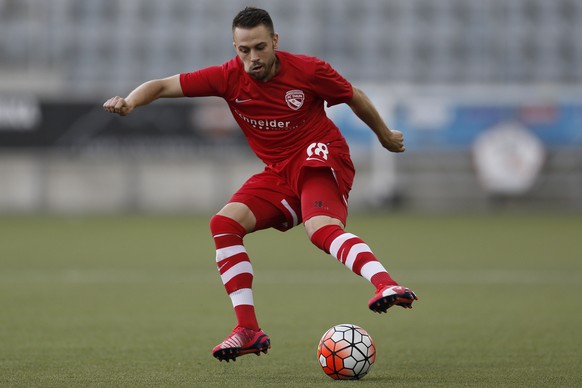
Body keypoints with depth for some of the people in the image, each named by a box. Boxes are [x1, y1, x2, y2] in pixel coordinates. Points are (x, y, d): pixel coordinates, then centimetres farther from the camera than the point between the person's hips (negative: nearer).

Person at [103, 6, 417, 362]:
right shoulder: (229, 78, -5)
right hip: (280, 171, 5)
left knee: (321, 229, -35)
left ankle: (386, 285, -52)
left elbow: (354, 97, 6)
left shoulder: (308, 70, -13)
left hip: (321, 156, -5)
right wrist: (129, 102, -25)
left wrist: (385, 135, 20)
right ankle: (249, 329, -13)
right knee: (224, 223, -14)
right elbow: (163, 86, -4)